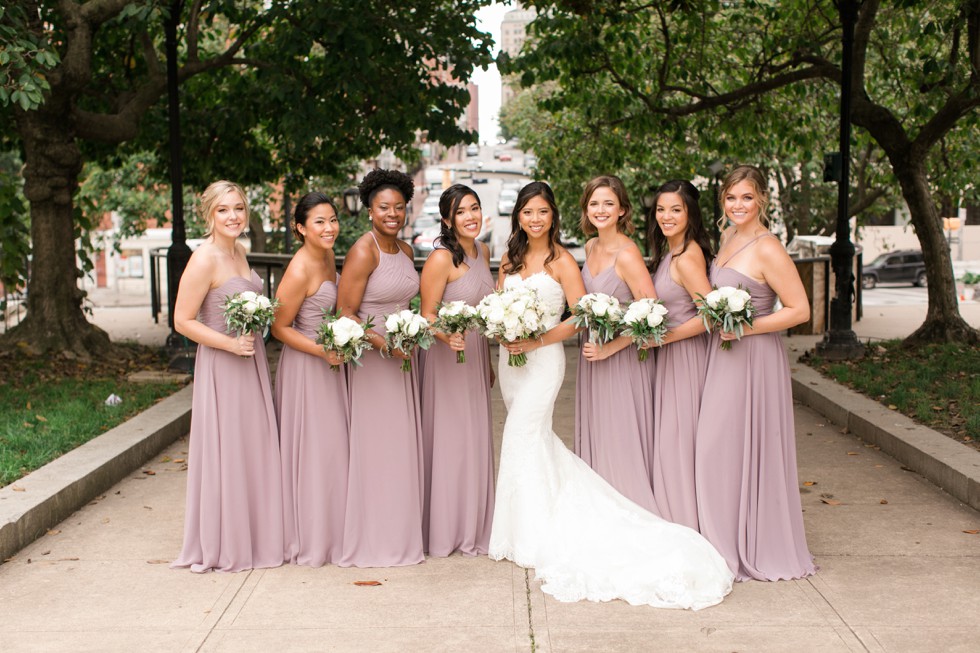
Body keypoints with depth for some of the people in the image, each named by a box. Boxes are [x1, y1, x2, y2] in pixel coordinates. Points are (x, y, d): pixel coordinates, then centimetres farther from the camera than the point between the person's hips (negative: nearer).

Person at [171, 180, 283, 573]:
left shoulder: (239, 252, 9)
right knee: (225, 455, 1)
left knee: (254, 450, 15)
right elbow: (183, 322, -16)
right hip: (221, 367, -8)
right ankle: (222, 548, 16)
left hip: (252, 362, 8)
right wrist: (231, 344, -21)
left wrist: (256, 327, 6)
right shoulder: (204, 259, -17)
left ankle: (253, 538, 28)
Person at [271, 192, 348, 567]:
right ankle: (308, 541, 13)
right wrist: (322, 350, -24)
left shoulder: (327, 257, 4)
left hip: (330, 362, 9)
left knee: (332, 447, 15)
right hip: (304, 367, -9)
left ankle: (331, 533, 28)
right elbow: (280, 328, -17)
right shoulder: (300, 271, -22)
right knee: (310, 450, 0)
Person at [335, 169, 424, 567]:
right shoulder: (363, 252, -15)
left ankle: (400, 533, 23)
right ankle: (373, 542, 10)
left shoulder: (405, 251, 9)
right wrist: (383, 344, -22)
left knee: (402, 446, 12)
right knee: (375, 448, -2)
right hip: (371, 357, -8)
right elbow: (344, 313, -17)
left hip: (402, 356, 8)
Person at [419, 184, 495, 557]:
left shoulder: (483, 252, 8)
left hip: (476, 355, 7)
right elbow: (427, 314, -15)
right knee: (448, 441, -1)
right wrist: (448, 337, -34)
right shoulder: (441, 258, -15)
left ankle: (473, 530, 25)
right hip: (446, 357, -7)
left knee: (476, 441, 13)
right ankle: (444, 532, 13)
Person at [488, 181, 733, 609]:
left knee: (523, 440, -8)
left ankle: (534, 539, 2)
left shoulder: (561, 261, -7)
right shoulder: (509, 260, 12)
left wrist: (537, 340, -18)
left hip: (543, 359, -6)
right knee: (536, 441, 9)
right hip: (510, 360, 6)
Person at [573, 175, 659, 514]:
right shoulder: (590, 247, 6)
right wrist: (590, 345, 9)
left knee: (621, 442, 0)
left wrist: (609, 348, -21)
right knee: (594, 440, 15)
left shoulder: (627, 254, -19)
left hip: (622, 358, -8)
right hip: (592, 353, 8)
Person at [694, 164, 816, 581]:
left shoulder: (767, 249, -15)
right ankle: (726, 545, 23)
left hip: (754, 359, -8)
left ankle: (758, 550, 13)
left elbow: (800, 310, -17)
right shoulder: (728, 239, 11)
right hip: (723, 358, 8)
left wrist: (746, 327, -19)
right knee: (717, 449, 11)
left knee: (748, 449, -1)